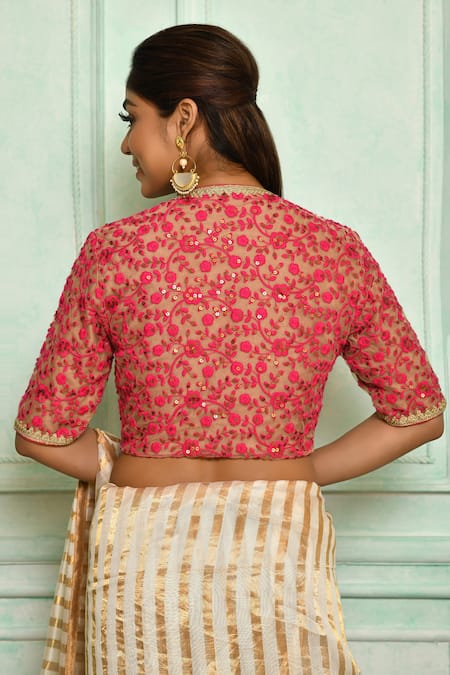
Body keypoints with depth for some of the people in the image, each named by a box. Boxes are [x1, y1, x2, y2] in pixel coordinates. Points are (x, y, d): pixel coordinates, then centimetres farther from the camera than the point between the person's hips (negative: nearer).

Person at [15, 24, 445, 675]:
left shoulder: (114, 252, -10)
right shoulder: (336, 252, -5)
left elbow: (42, 433, -4)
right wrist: (298, 471, 8)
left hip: (144, 552, -1)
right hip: (282, 551, 1)